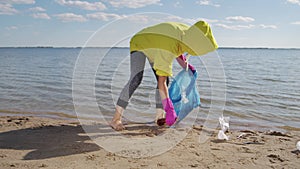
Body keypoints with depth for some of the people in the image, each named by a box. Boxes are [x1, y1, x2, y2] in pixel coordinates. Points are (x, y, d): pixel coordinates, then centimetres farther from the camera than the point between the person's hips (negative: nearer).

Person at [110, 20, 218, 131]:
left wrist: (185, 65, -1)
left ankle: (159, 116, 7)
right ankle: (116, 119, -23)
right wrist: (169, 108, -42)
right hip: (139, 44, -8)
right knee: (136, 79, -26)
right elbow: (161, 82, -43)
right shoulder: (168, 49, -44)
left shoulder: (188, 32, -21)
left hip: (154, 46, 8)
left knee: (166, 80, -2)